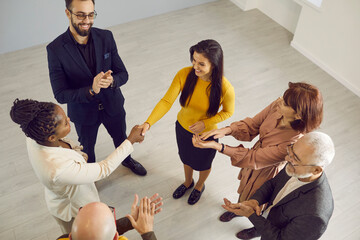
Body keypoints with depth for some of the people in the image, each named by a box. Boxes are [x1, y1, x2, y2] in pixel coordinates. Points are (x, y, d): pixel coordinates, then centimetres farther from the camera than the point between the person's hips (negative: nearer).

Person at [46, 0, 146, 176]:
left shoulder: (106, 37, -15)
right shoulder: (55, 49, -24)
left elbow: (123, 74, -11)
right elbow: (60, 95, -22)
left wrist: (112, 81, -35)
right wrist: (90, 90, -38)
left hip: (112, 104, 2)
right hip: (84, 112, -2)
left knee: (121, 137, 28)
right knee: (87, 148, 24)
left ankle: (126, 159, 61)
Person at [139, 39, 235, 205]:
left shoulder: (225, 88, -31)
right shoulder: (184, 74, -26)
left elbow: (228, 112, -12)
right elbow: (166, 101, -27)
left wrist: (205, 123, -25)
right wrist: (148, 123, -39)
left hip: (206, 134, -2)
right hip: (183, 128, 3)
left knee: (202, 164, 26)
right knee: (186, 159, 31)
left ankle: (200, 186, 63)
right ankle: (188, 182, 65)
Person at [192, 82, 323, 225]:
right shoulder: (278, 105, -26)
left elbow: (254, 158, -33)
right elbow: (251, 125, -11)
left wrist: (217, 146, -37)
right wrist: (227, 130, -30)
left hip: (267, 172, -5)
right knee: (244, 187, 34)